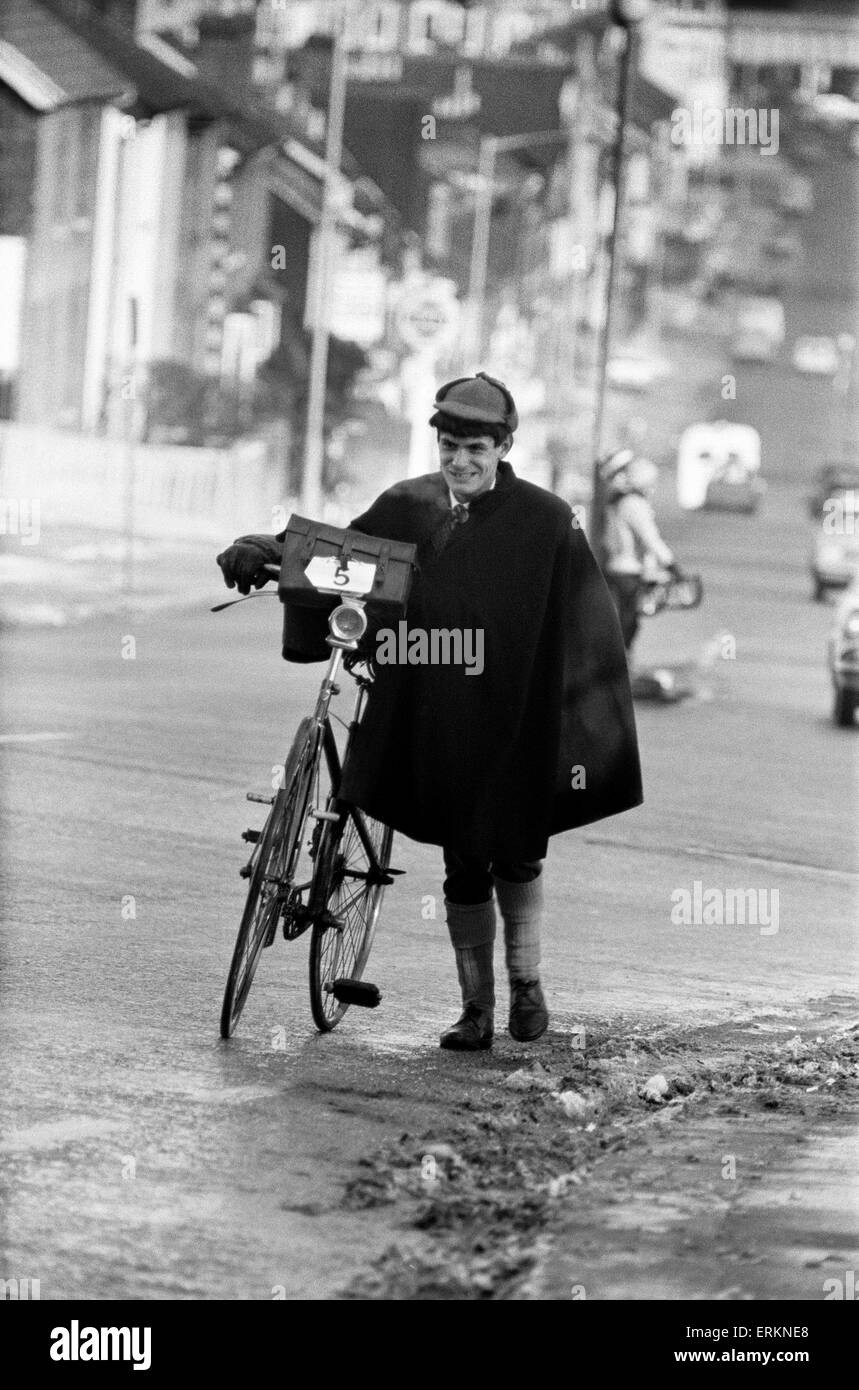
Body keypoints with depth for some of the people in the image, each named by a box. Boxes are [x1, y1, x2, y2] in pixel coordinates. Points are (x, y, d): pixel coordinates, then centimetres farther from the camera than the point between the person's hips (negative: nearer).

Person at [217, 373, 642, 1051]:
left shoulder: (547, 520, -6)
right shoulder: (406, 509, 2)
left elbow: (587, 632, -6)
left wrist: (587, 738, -9)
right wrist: (263, 553, -5)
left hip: (520, 722, -2)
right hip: (439, 727, 2)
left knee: (518, 859, 6)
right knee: (464, 868, 7)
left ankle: (526, 985, 28)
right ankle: (476, 1008, 17)